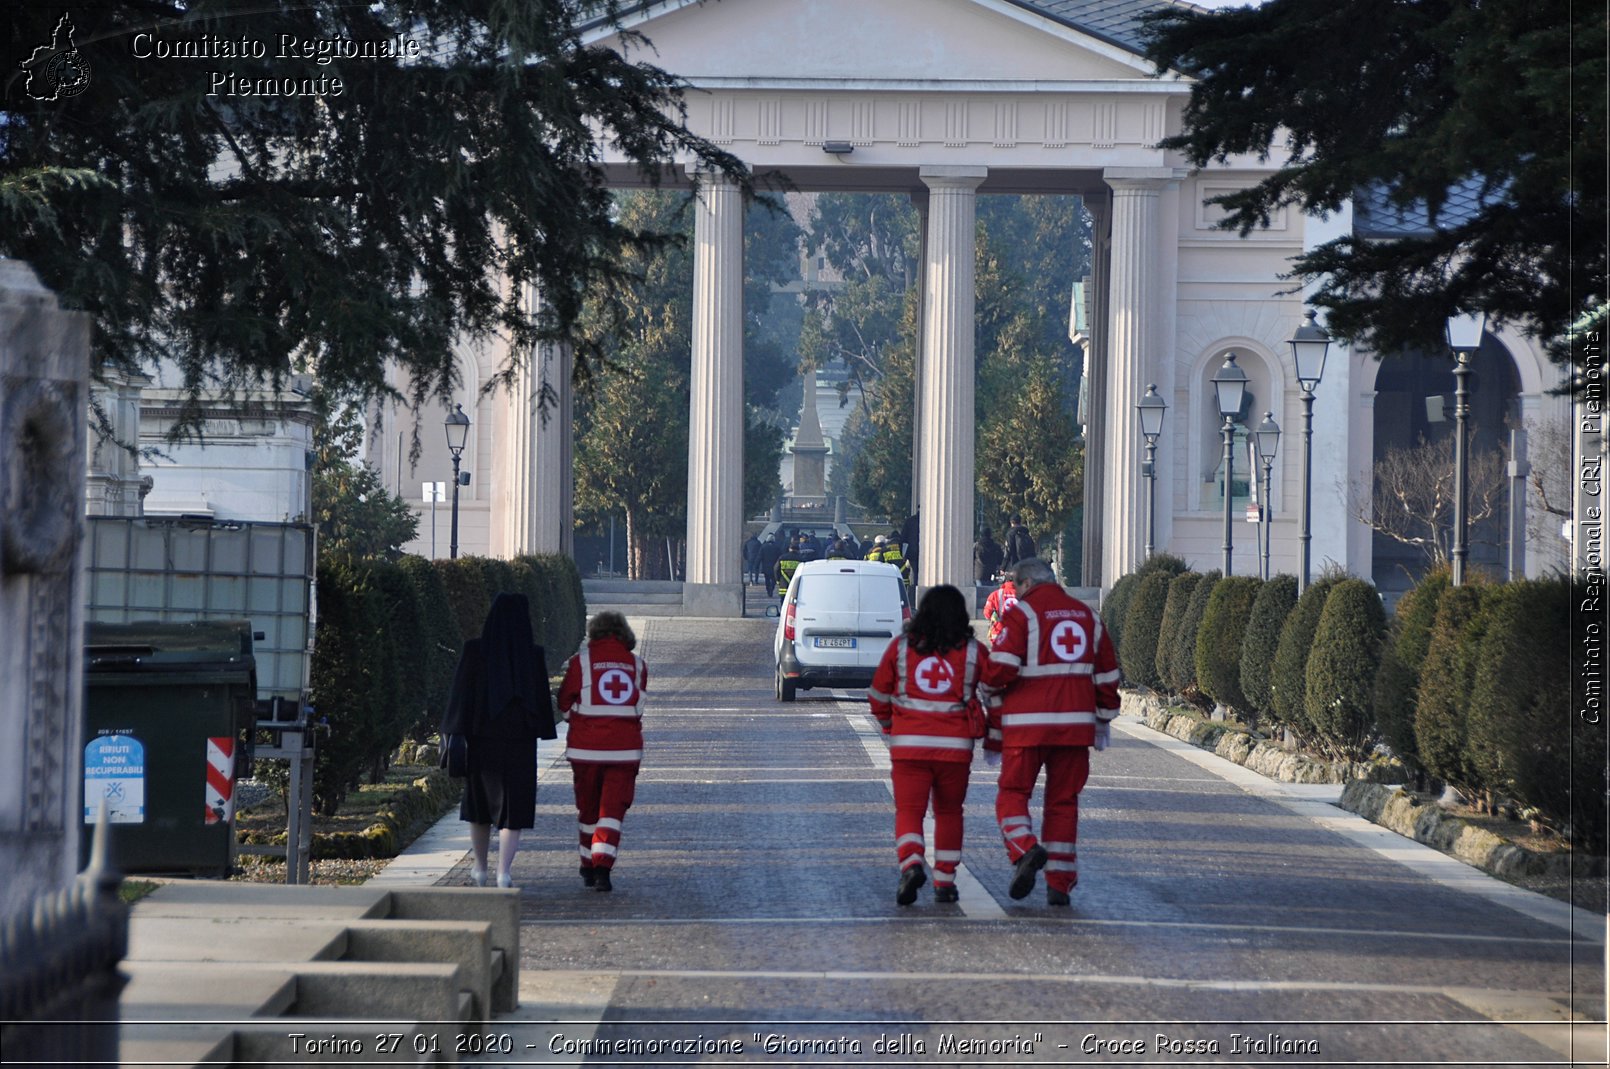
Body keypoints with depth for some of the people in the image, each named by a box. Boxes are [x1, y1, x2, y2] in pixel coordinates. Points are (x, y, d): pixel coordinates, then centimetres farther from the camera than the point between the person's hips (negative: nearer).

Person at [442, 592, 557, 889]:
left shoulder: (474, 650, -7)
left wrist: (453, 733, -6)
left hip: (481, 738, 1)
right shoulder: (533, 654, -6)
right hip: (519, 740, -1)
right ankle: (504, 871, -11)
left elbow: (461, 694, -9)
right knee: (513, 806, 4)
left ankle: (480, 869, 27)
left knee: (479, 799, 19)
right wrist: (543, 731, 10)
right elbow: (542, 697, -1)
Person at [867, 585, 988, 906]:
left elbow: (878, 696, 9)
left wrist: (888, 724, 27)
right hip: (956, 746, 1)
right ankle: (944, 881, 16)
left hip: (909, 744, -1)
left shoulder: (900, 648, 3)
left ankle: (911, 864, -25)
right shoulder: (973, 652, 2)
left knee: (908, 810, 0)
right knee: (949, 812, 16)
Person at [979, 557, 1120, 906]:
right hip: (1076, 724, 5)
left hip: (1027, 724, -5)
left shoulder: (1021, 615, -4)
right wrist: (1104, 719, 28)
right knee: (1063, 801, 10)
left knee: (1012, 794, 5)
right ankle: (1059, 883, 7)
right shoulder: (1087, 616, 15)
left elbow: (999, 671, -12)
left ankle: (1025, 849, -21)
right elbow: (1106, 674, 18)